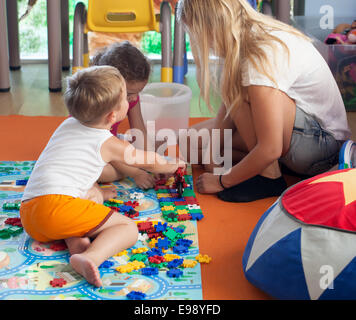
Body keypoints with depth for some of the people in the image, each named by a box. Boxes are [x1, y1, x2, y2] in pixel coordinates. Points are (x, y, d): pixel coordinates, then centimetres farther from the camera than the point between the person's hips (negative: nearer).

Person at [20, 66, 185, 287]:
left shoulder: (68, 125, 25)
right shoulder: (108, 144, 7)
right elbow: (150, 161, 23)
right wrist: (172, 166, 42)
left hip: (27, 211, 8)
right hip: (57, 204, -8)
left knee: (93, 193, 32)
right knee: (128, 228, -4)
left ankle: (75, 240, 3)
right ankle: (90, 258, -32)